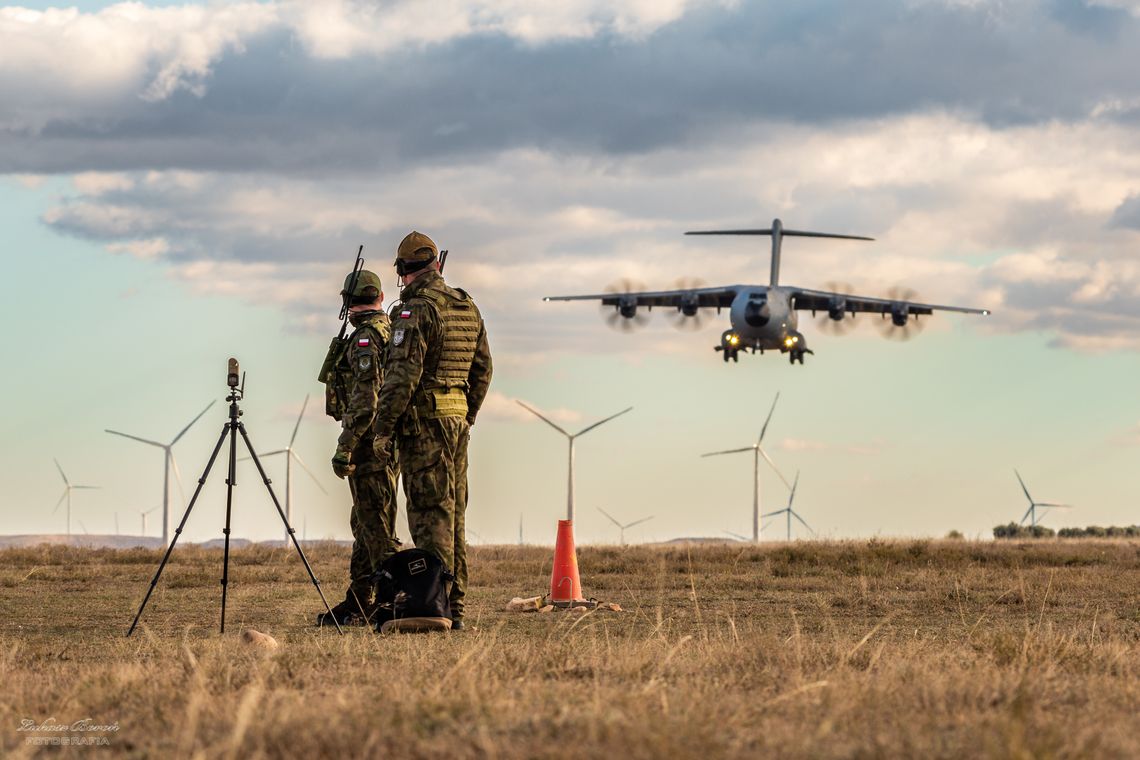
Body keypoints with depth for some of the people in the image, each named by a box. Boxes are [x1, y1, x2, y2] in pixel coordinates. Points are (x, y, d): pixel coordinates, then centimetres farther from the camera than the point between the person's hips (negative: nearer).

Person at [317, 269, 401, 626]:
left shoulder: (366, 338, -14)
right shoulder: (393, 331, 14)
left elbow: (365, 399, -22)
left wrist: (345, 446, -21)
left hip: (370, 443, -10)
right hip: (389, 441, 10)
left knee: (377, 529, -10)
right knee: (364, 526, 15)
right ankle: (358, 604, 20)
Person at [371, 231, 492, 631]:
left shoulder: (416, 309, -12)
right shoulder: (468, 308, 12)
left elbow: (403, 374, -18)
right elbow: (482, 370, 17)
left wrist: (383, 428, -14)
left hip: (423, 419, -7)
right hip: (458, 418, 8)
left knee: (430, 514, -8)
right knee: (453, 515, 11)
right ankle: (455, 607, 13)